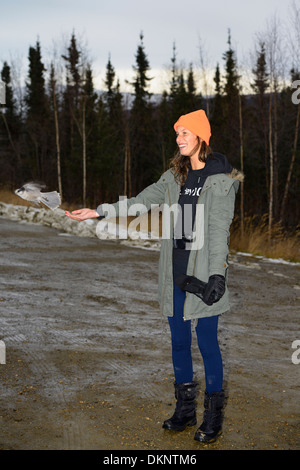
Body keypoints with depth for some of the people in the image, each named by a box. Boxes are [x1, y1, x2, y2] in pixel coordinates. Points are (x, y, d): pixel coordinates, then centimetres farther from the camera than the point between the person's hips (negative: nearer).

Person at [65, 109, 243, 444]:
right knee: (179, 341, 12)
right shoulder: (174, 177, 11)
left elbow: (219, 229, -13)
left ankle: (213, 415, 16)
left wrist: (217, 274, -19)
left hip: (204, 274, -5)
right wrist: (97, 212, 4)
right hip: (176, 274, 6)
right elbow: (140, 201, 10)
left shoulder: (222, 179, -6)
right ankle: (185, 409, 26)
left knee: (207, 342, 1)